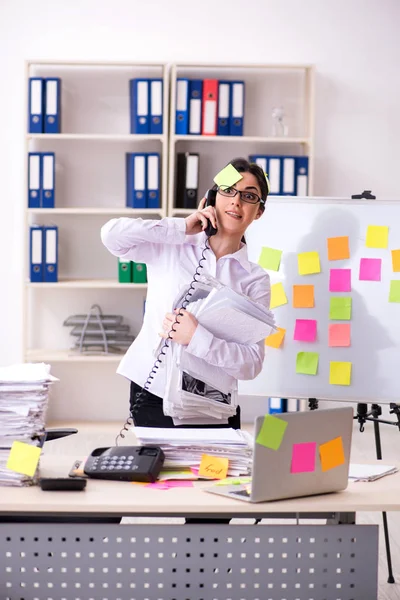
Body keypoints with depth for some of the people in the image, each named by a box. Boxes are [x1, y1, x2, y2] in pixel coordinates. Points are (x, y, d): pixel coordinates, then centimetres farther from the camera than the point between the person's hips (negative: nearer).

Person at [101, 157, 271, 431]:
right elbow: (112, 234, -9)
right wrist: (182, 228, -7)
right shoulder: (170, 248, 5)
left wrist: (197, 338, -19)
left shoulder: (256, 280, 2)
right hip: (152, 395, 0)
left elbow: (252, 362, -4)